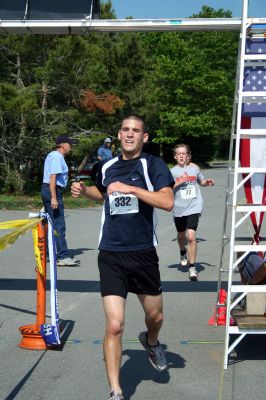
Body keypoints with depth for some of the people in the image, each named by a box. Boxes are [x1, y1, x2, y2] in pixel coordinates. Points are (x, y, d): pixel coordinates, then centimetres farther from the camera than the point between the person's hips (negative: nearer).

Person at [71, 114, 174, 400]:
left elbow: (168, 202, -20)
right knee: (114, 325, -8)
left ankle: (150, 342, 54)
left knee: (155, 316, 17)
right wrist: (84, 190, 9)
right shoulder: (108, 167, 7)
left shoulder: (153, 164, -5)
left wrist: (131, 188, -26)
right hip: (111, 256, 1)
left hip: (143, 253, -1)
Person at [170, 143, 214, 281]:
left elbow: (201, 181, 22)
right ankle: (183, 254, 53)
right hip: (179, 208, 1)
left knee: (191, 236, -15)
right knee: (181, 235, 21)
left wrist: (208, 182, 1)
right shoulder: (172, 171, -2)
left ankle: (192, 267, -7)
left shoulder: (194, 167, 4)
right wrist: (177, 183, -20)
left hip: (194, 207, -1)